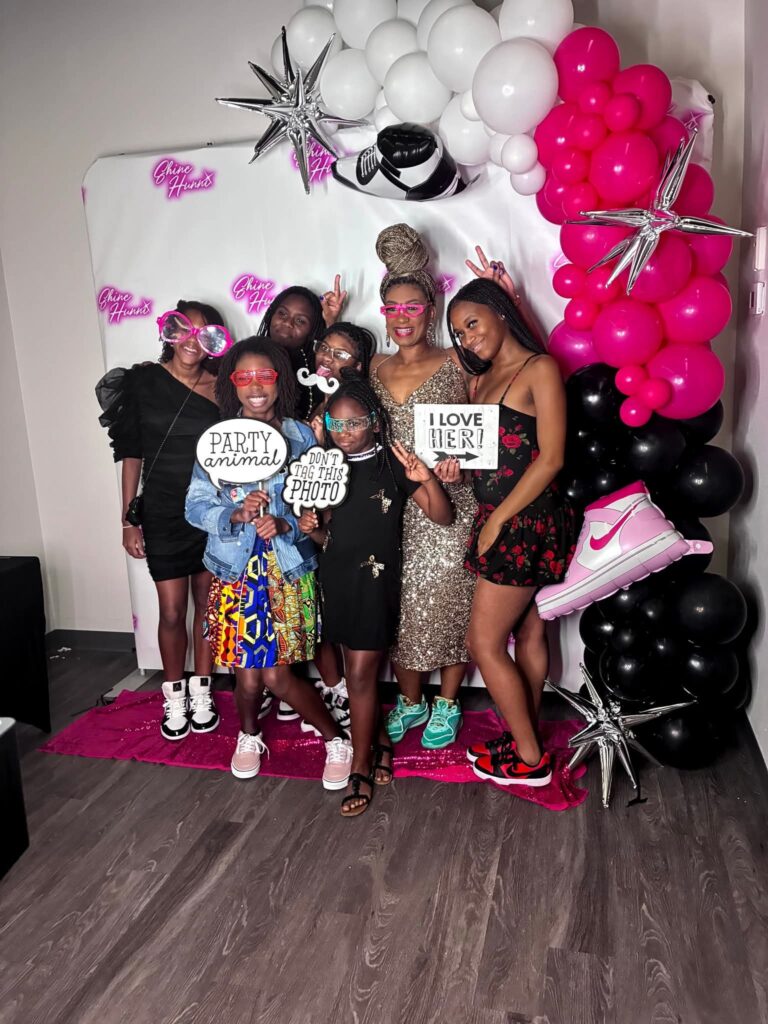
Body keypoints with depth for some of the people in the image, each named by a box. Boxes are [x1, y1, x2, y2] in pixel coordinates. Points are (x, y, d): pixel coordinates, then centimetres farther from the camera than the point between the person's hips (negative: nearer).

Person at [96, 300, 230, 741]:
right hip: (163, 514, -1)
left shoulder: (220, 387, -2)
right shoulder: (142, 380, -3)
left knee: (208, 606, 10)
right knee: (172, 612, 4)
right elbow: (131, 452, 0)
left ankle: (201, 692, 29)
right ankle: (175, 697, 26)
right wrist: (129, 518, -1)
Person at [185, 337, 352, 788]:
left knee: (277, 674, -1)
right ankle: (249, 735, 39)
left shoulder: (301, 436, -1)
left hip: (288, 569, -1)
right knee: (248, 672, 7)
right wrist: (237, 514, -21)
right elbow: (196, 506, -3)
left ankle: (338, 741, 22)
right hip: (236, 569, 2)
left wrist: (284, 525, -19)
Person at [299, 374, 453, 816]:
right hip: (337, 576, 5)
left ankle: (361, 770, 12)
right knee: (358, 670, 13)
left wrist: (427, 478, -27)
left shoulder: (392, 465, -7)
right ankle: (381, 740, 34)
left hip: (377, 579, -5)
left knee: (361, 674, -2)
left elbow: (443, 517, -10)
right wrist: (311, 528, -6)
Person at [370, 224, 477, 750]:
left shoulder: (457, 365, 0)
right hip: (392, 507, 3)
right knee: (399, 603, 8)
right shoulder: (373, 370, 11)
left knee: (446, 601, 4)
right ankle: (410, 700, 29)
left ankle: (447, 704, 24)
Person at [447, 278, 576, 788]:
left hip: (528, 521, -7)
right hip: (502, 522, 7)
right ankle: (527, 740, 27)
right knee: (528, 634, 15)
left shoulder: (540, 369, -9)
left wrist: (498, 519, -13)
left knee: (484, 642, -2)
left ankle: (530, 758, 13)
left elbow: (551, 458, -15)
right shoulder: (481, 380, 15)